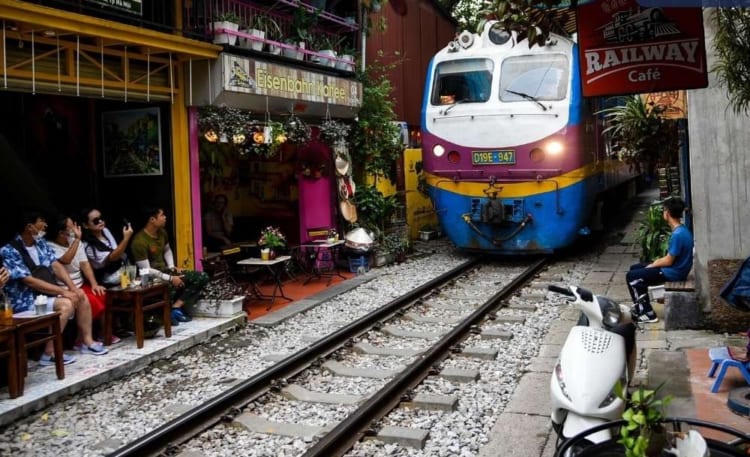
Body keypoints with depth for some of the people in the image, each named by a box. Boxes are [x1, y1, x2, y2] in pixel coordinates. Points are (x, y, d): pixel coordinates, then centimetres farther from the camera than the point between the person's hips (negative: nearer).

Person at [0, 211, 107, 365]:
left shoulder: (40, 243, 6)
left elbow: (56, 265, 3)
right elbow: (30, 281, -24)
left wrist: (72, 287, -13)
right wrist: (63, 291, -25)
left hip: (45, 292, 9)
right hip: (25, 300, -9)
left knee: (81, 295, -2)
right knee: (66, 304, -28)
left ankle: (87, 341, 6)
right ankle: (49, 354, -22)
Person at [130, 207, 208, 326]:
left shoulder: (162, 232, 4)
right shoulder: (139, 241, -21)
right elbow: (145, 270, -22)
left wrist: (172, 267, 5)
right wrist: (170, 278, -22)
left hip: (165, 270, 9)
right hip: (151, 277, -8)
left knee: (202, 277, -5)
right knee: (174, 287, -41)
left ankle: (176, 307, -12)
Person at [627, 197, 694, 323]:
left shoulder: (678, 234, -25)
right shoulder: (681, 230, 6)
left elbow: (668, 261, -20)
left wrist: (652, 265, -6)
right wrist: (655, 263, 7)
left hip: (673, 273, -10)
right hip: (675, 268, 10)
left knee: (631, 276, -8)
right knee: (635, 268, 16)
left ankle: (647, 314, -2)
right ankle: (641, 307, 19)